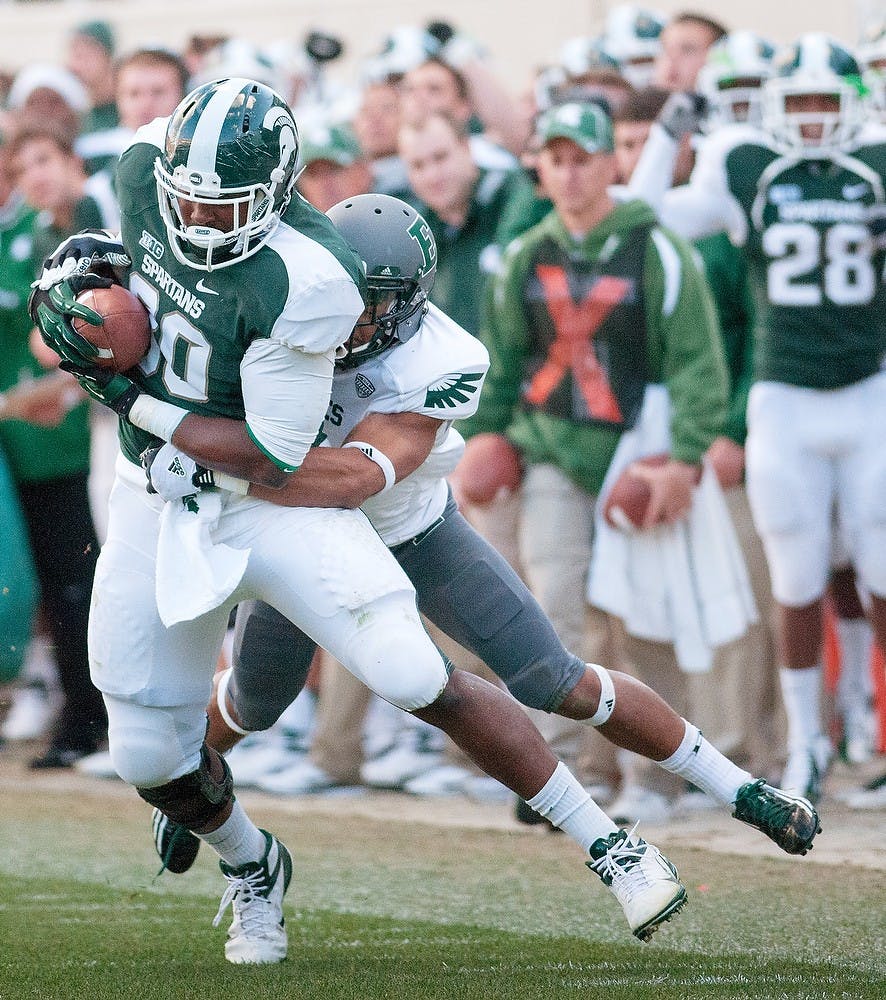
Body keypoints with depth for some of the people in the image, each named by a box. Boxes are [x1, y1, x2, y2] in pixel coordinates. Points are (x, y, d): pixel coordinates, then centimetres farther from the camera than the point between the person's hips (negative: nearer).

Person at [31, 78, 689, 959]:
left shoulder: (302, 283, -29)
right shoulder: (148, 169, -12)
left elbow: (270, 456, -23)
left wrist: (128, 395, -22)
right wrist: (80, 269, 0)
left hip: (273, 501, -5)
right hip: (159, 505, 5)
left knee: (419, 682, -17)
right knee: (150, 757, 6)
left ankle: (607, 843, -2)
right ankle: (253, 868, 39)